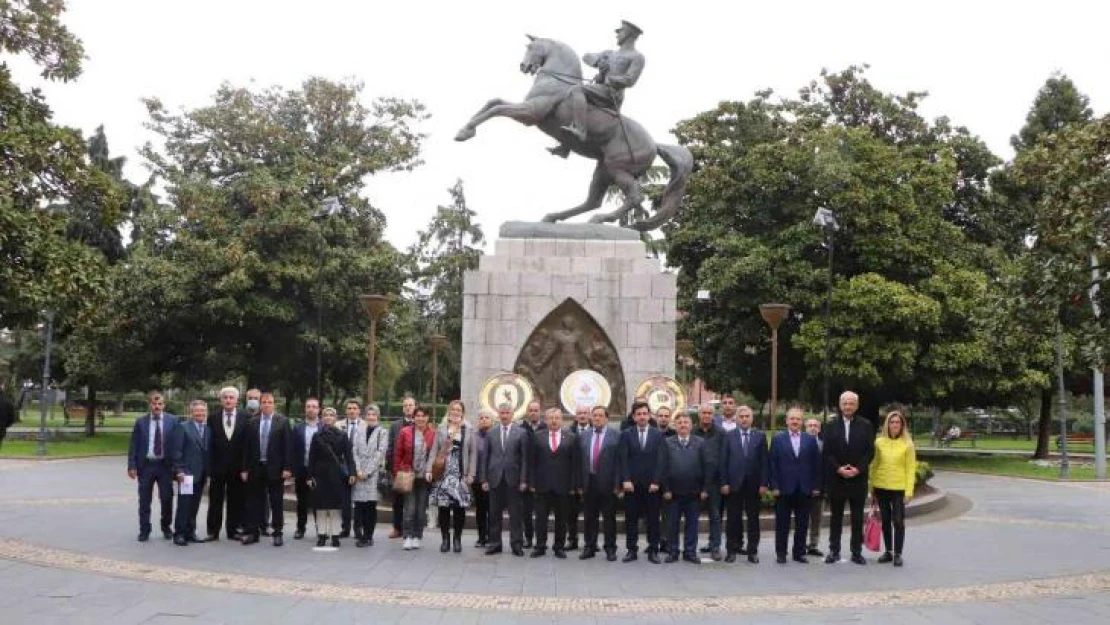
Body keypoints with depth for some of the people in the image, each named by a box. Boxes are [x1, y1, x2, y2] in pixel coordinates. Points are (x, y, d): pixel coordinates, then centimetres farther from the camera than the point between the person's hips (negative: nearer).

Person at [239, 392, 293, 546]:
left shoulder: (282, 421, -2)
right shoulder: (252, 422, 6)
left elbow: (287, 445, -5)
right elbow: (247, 447, 7)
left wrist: (287, 468, -10)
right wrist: (245, 469, 3)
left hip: (275, 468, -2)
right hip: (256, 468, 2)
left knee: (276, 503, 4)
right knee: (254, 501, 6)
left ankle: (277, 534, 11)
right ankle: (252, 532, 14)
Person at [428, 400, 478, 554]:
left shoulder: (468, 430, 7)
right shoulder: (441, 429, 9)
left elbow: (473, 453, 5)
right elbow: (434, 451, 7)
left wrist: (471, 473, -3)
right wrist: (429, 470, -3)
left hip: (461, 474, -1)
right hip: (443, 473, 1)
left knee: (459, 508, -2)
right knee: (443, 507, -1)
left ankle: (457, 538, 10)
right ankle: (445, 539, 9)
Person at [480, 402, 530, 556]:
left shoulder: (521, 433, 2)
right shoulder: (491, 433, 9)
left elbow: (524, 458, -1)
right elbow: (486, 457, 8)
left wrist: (523, 480, -6)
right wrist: (484, 479, 2)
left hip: (513, 479, -2)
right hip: (495, 478, 2)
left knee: (515, 513, 2)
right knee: (494, 513, 7)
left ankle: (517, 544, 8)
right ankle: (495, 543, 15)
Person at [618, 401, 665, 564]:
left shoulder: (657, 435, 4)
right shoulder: (626, 434, 4)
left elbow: (660, 460, -1)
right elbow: (623, 460, -1)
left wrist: (656, 482, -9)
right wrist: (626, 480, -11)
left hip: (651, 485, 0)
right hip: (632, 484, 0)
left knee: (653, 519, 3)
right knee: (631, 518, 4)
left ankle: (653, 550, 10)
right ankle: (631, 549, 12)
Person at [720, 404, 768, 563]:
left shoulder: (760, 436, 5)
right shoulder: (728, 437, 4)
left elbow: (764, 461, 2)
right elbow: (724, 461, 1)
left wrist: (763, 483, -4)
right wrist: (724, 483, -5)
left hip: (754, 484, 1)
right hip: (734, 484, 0)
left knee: (753, 519, 5)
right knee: (734, 519, 5)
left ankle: (752, 551, 12)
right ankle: (732, 550, 13)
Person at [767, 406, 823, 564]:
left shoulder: (810, 440, 8)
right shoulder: (778, 439, 3)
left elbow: (816, 464, 6)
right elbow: (772, 464, -1)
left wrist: (816, 486, 0)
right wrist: (774, 486, -7)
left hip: (805, 489, 2)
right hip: (784, 488, -2)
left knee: (802, 524, 6)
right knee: (782, 524, 5)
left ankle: (799, 552, 17)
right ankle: (781, 553, 13)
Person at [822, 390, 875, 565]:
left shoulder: (866, 426, 2)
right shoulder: (831, 426, 3)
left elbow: (870, 451, -2)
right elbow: (827, 452, -1)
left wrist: (858, 469, -13)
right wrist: (838, 468, -13)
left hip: (858, 478, 0)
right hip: (836, 478, 0)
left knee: (857, 517, 5)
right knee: (835, 516, 7)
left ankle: (857, 552, 12)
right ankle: (834, 550, 13)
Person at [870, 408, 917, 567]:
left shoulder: (907, 444, -3)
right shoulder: (879, 442, 3)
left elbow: (911, 469, -3)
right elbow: (873, 465, 7)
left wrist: (909, 491, -8)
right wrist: (872, 486, 5)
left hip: (899, 488, -2)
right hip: (881, 487, 3)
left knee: (898, 521, -2)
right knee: (885, 521, 10)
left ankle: (898, 554, 7)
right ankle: (888, 552, 19)